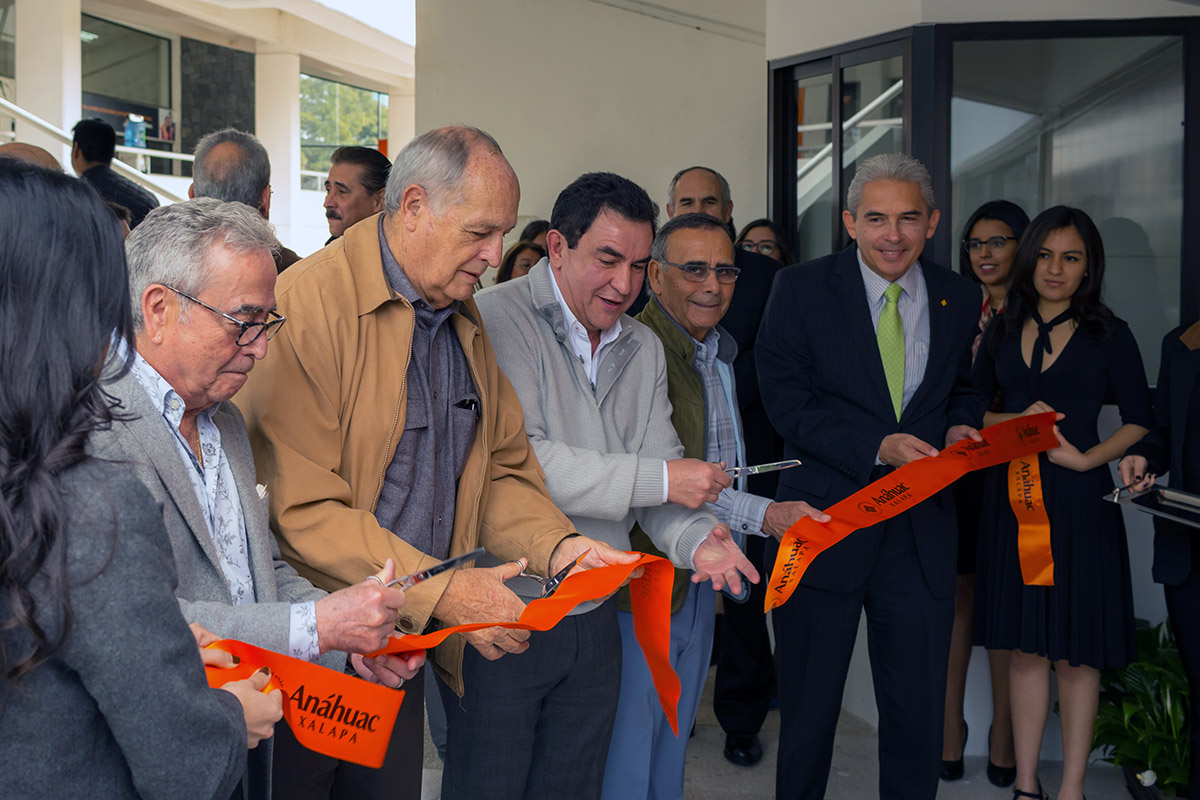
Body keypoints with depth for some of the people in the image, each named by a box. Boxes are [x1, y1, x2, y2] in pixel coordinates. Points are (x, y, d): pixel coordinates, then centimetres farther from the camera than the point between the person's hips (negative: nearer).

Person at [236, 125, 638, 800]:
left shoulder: (465, 319, 9)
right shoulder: (308, 305, -18)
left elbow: (502, 467, 13)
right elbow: (300, 508, -23)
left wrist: (557, 545, -6)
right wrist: (440, 591, -23)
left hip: (412, 642, 7)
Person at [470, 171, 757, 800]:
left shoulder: (644, 350, 10)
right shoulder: (496, 320, -13)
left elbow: (660, 471, 5)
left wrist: (695, 536, -18)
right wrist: (661, 480, -22)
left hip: (594, 622, 6)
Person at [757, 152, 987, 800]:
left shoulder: (958, 298, 5)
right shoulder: (799, 290, -6)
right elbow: (786, 401, -11)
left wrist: (959, 426, -6)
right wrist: (877, 447, -21)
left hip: (922, 530, 3)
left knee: (919, 709, 10)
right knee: (809, 705, 13)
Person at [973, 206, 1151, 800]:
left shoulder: (1109, 336, 0)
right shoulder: (1003, 331, 9)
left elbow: (1139, 422, -1)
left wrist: (1085, 457, -15)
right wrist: (1017, 421, -6)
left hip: (1077, 503, -3)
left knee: (1075, 652, 1)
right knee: (1025, 648, 7)